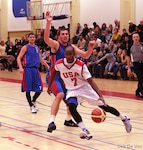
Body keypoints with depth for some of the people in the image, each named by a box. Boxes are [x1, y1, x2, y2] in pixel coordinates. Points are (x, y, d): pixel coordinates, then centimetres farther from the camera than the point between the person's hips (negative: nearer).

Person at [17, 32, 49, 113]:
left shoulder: (36, 47, 14)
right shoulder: (25, 47, -3)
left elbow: (40, 58, 24)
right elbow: (19, 58, -8)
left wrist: (47, 66, 20)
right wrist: (21, 67, -23)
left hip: (36, 69, 5)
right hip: (28, 69, -5)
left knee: (39, 89, 3)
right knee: (28, 89, -1)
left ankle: (33, 101, 28)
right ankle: (32, 106, 12)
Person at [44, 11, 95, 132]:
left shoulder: (71, 47, 6)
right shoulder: (56, 45, -12)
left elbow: (85, 56, 6)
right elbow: (46, 39, -34)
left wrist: (91, 48, -14)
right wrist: (48, 23, -46)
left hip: (65, 76, 8)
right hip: (53, 76, -8)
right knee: (60, 95, -29)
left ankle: (68, 120, 38)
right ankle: (51, 122, -31)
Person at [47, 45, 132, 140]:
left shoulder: (81, 65, -23)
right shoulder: (59, 64, -15)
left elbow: (91, 81, -24)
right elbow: (55, 72, 11)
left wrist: (100, 96, -34)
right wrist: (50, 86, 16)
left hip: (85, 88, -2)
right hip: (72, 90, 2)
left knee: (103, 106, -1)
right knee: (71, 106, -30)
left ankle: (124, 118, 22)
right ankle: (84, 130, -31)